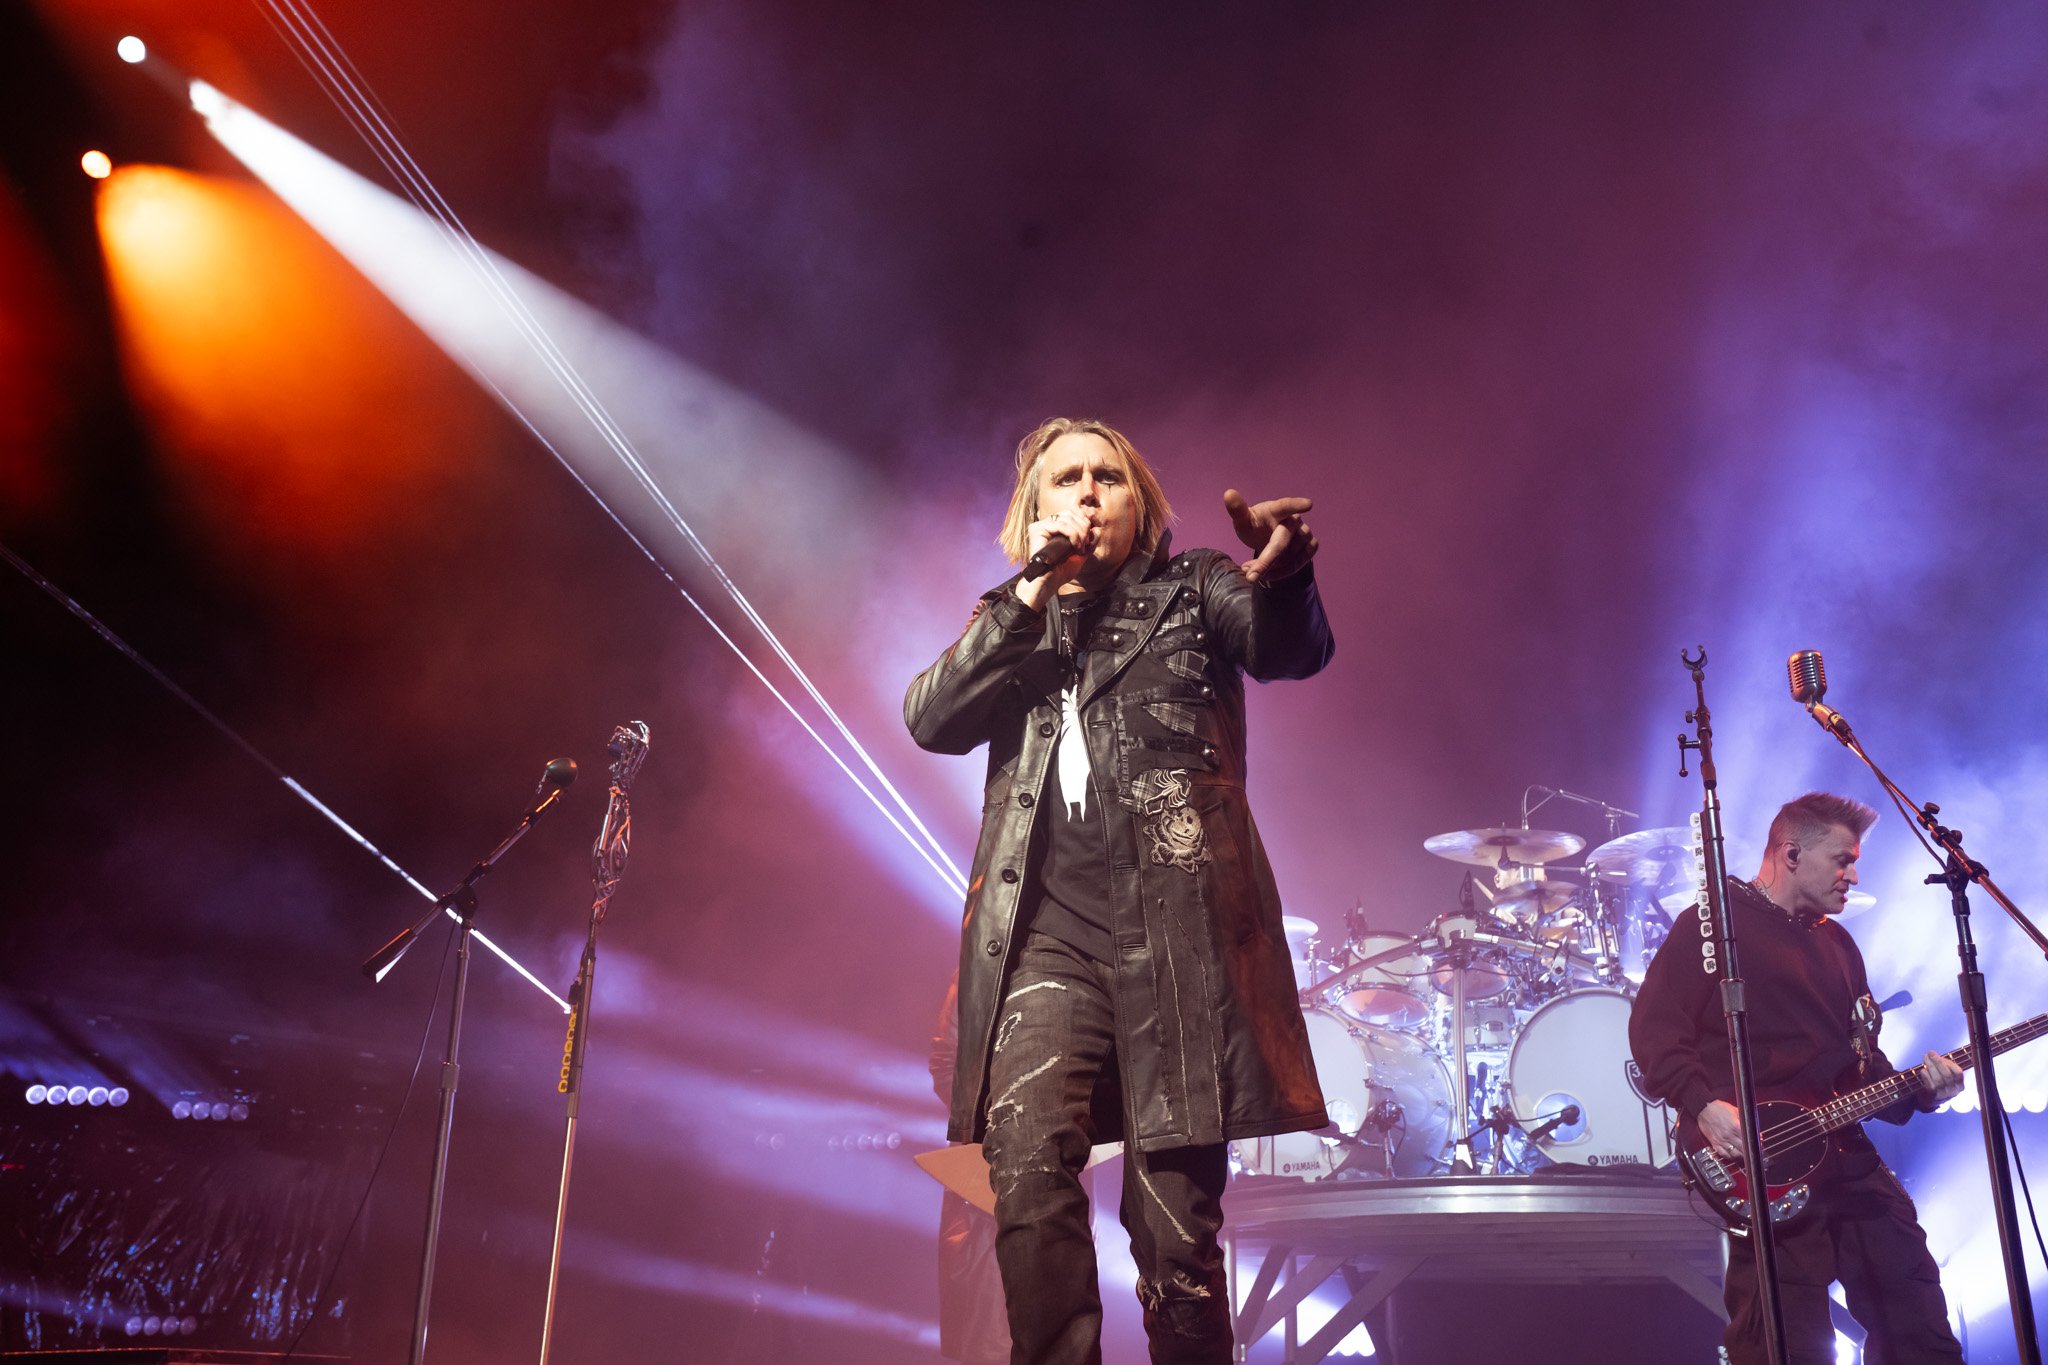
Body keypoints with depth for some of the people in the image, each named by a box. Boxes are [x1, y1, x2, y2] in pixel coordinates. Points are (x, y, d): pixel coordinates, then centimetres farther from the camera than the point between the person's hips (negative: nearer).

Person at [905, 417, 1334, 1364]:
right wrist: (1034, 590, -1)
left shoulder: (1193, 591, 14)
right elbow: (931, 721, 5)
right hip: (1046, 927, 2)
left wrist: (1281, 576, -30)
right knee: (1028, 1172, -19)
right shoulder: (1012, 625, 23)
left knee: (1175, 1216, -5)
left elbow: (1289, 649, -6)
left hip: (1177, 922, -2)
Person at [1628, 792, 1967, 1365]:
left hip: (1851, 1158, 8)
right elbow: (1652, 1026, -13)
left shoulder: (1837, 942, 21)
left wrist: (1917, 1091, 4)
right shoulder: (1714, 923, -4)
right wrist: (1705, 1105, -25)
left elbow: (1863, 1057, 24)